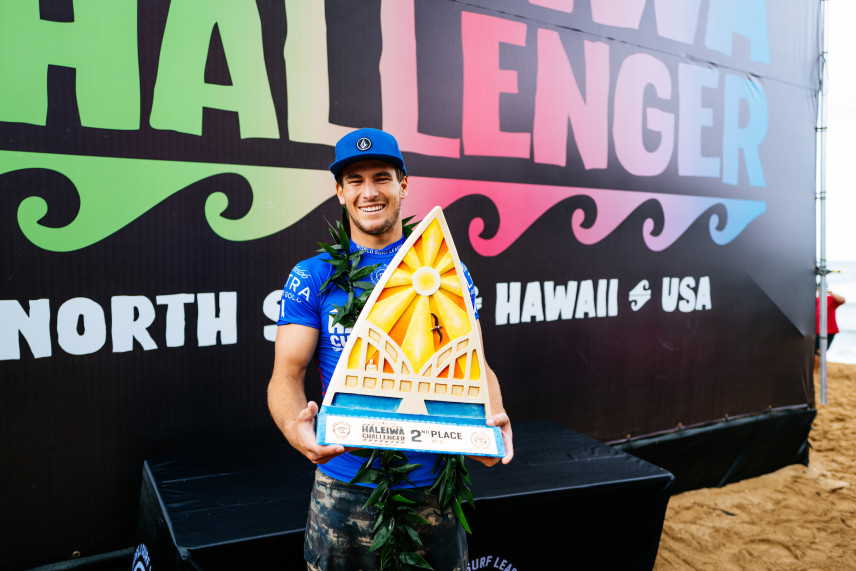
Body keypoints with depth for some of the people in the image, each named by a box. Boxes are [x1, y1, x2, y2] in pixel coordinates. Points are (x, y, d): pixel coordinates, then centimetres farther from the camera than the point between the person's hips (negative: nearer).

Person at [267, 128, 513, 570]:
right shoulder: (311, 277, -2)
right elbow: (287, 375, -7)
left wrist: (492, 417, -21)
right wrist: (295, 426, -29)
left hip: (433, 482, 1)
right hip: (343, 488, -1)